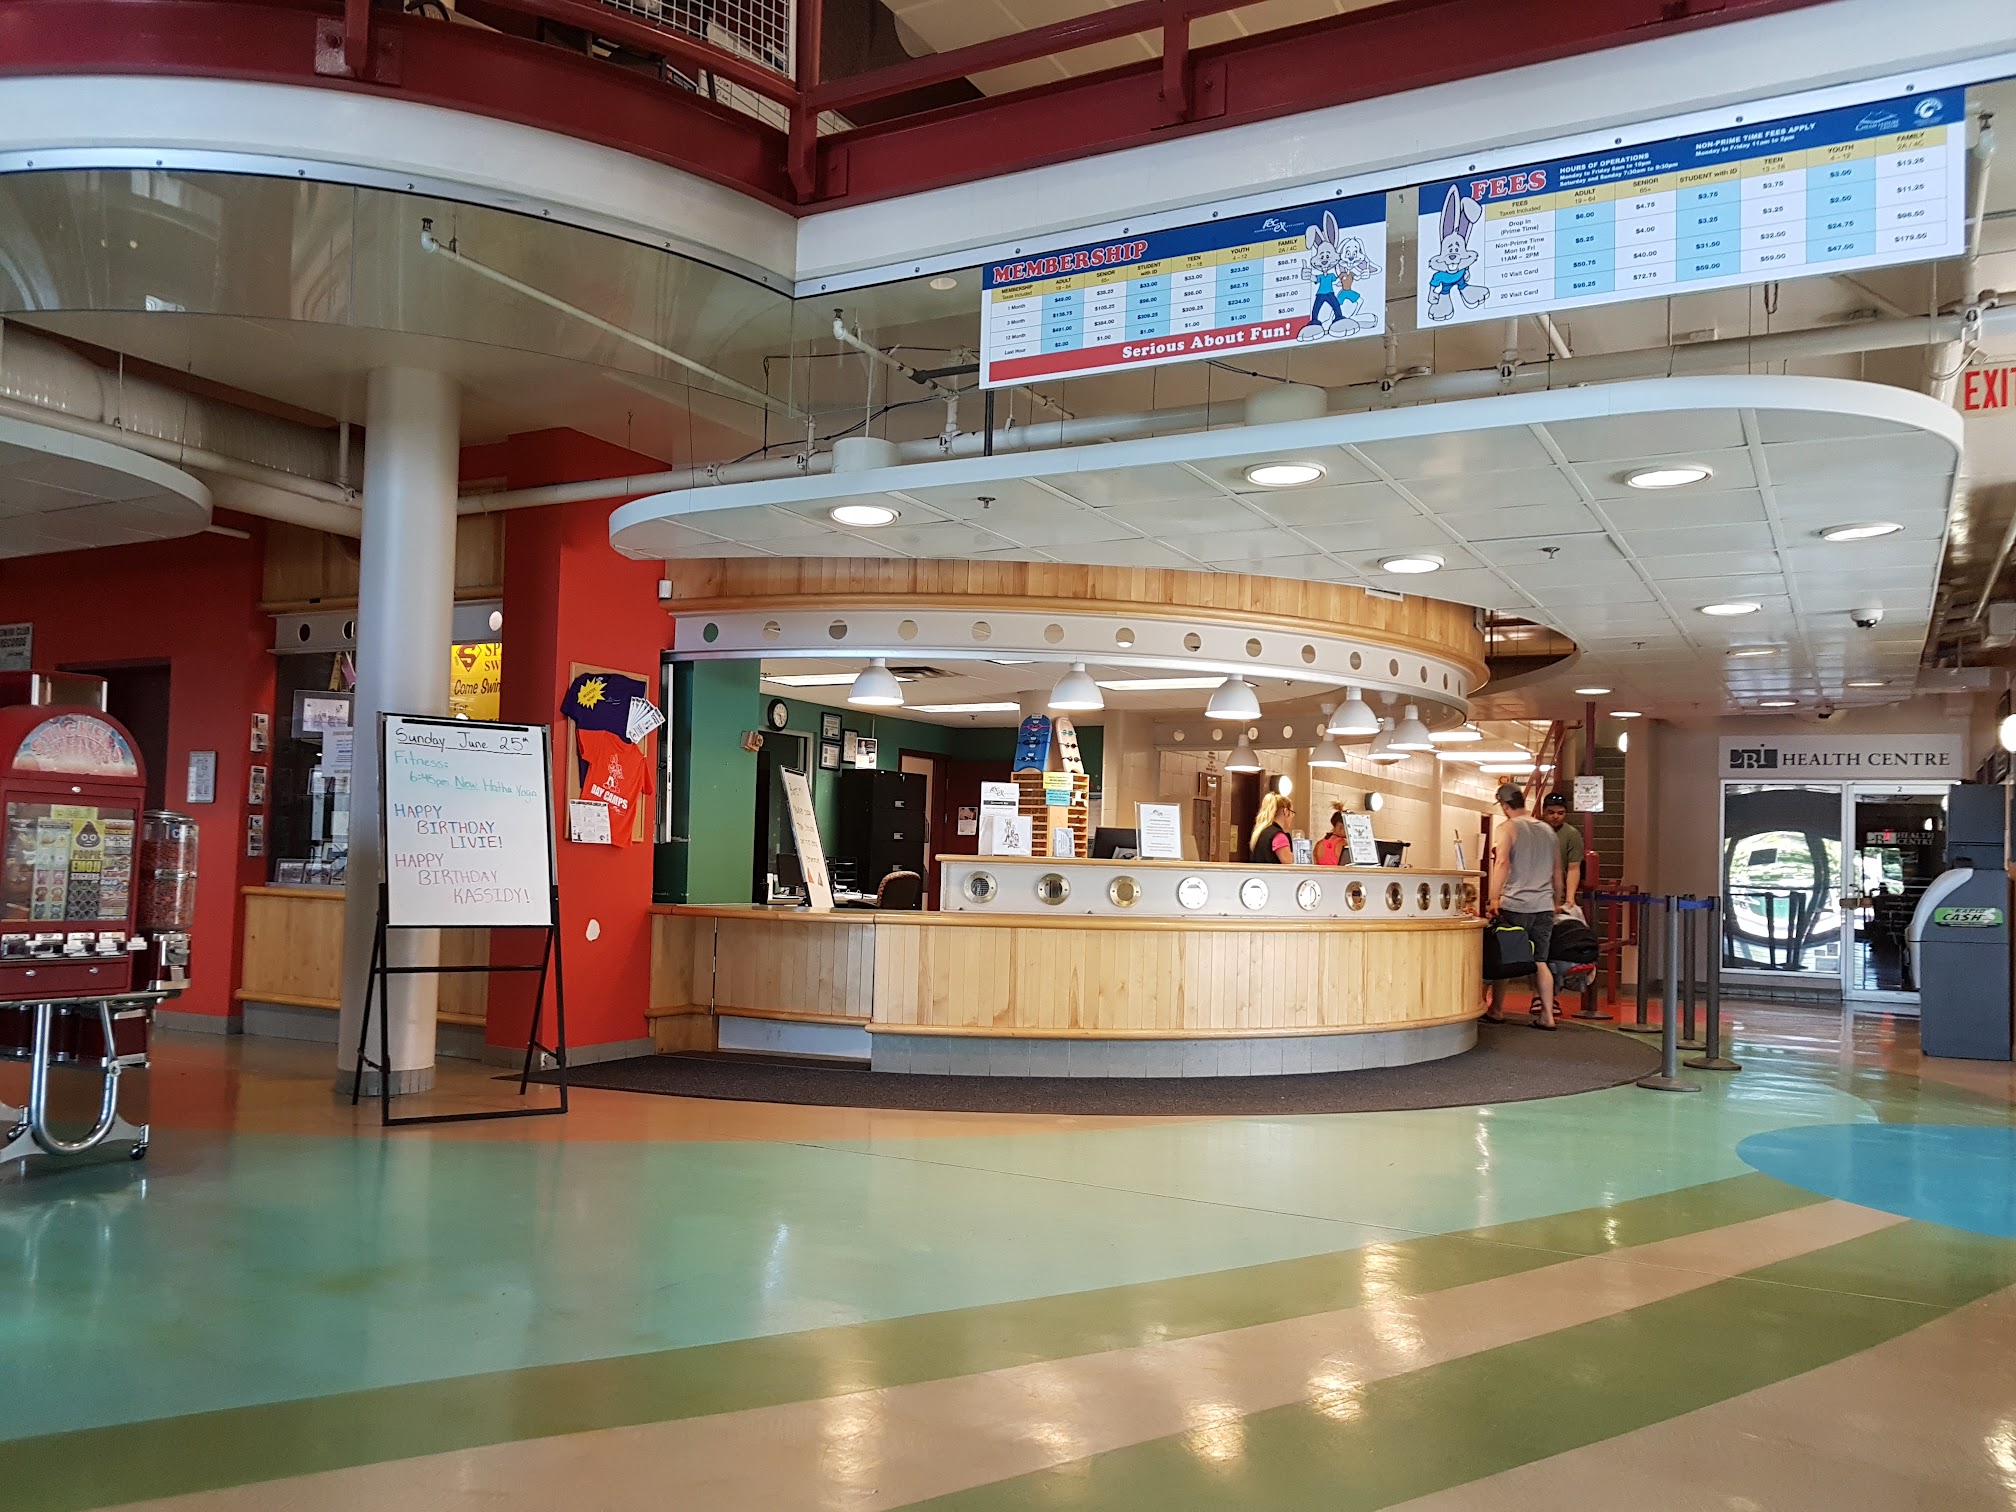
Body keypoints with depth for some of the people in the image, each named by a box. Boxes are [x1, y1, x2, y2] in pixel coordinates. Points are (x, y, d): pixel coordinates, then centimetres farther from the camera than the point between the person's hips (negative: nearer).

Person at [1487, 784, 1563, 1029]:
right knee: (1540, 961, 8)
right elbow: (1557, 872, 21)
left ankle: (1497, 1010, 16)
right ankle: (1548, 1015, 4)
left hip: (1515, 905, -5)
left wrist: (1494, 899, -19)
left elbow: (1502, 863, -17)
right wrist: (1555, 900, 29)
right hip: (1544, 907, 5)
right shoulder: (1548, 831, 15)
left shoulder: (1506, 829, -4)